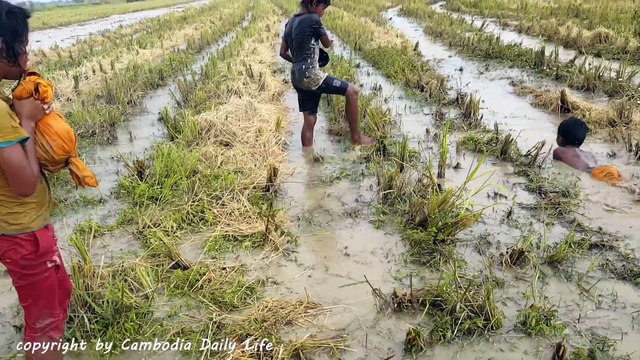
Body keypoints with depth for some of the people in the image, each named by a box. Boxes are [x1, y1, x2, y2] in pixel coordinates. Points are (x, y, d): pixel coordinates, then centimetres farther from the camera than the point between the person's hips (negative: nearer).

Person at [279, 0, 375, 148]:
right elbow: (327, 44, 5)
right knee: (352, 91, -4)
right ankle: (356, 137, 3)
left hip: (297, 77, 9)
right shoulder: (313, 19, -8)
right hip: (310, 74, -9)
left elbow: (283, 52, 19)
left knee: (309, 120, 11)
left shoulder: (290, 22, 16)